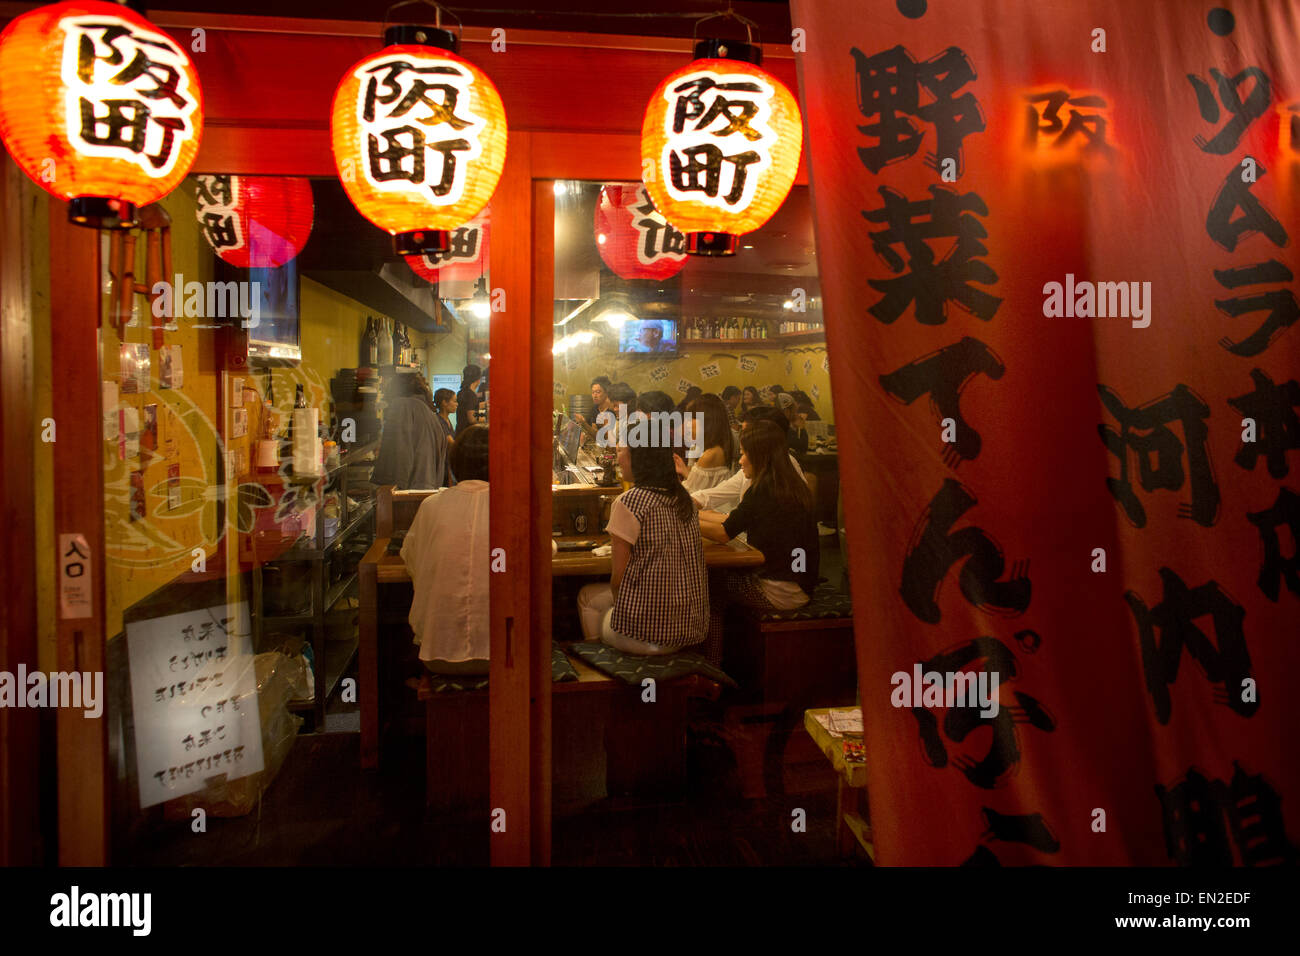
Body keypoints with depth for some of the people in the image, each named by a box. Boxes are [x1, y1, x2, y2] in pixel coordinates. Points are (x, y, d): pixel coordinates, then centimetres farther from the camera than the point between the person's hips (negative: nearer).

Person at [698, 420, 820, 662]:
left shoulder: (763, 490, -18)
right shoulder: (792, 485, 9)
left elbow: (724, 533, -13)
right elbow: (737, 521, 15)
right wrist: (696, 514, 20)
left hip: (779, 592, -8)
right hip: (801, 587, 8)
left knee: (711, 585, 7)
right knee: (722, 574, 17)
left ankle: (712, 666, 17)